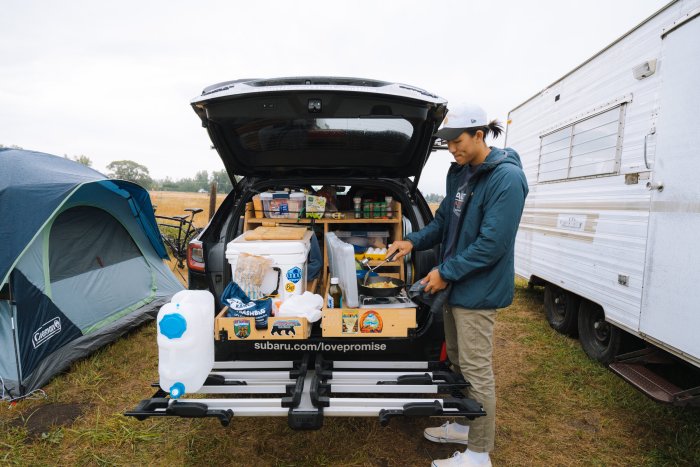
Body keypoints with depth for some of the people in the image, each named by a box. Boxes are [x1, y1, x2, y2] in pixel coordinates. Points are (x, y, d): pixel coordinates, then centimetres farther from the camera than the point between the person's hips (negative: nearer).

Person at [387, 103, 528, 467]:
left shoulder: (506, 178, -18)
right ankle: (464, 426, 41)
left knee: (476, 370, 3)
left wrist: (446, 272, -17)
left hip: (478, 290, -9)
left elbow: (493, 243, -23)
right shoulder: (460, 172, 8)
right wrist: (414, 241, 0)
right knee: (457, 361, 21)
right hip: (455, 285, 9)